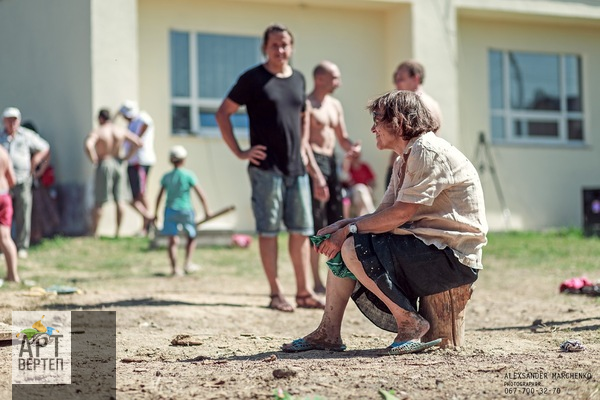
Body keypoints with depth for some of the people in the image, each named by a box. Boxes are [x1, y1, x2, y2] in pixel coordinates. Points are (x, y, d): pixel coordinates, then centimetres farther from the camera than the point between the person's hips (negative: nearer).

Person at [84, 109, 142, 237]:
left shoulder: (97, 132, -11)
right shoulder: (121, 130, 2)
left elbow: (88, 146, -29)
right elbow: (138, 143, 1)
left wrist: (93, 160, -14)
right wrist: (126, 157, 5)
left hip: (104, 165, -4)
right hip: (118, 164, 4)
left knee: (98, 201, 3)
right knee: (119, 200, 8)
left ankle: (94, 232, 8)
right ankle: (118, 231, 10)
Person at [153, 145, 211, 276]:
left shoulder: (166, 177, 1)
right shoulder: (188, 175, -7)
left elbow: (159, 196, 5)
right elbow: (201, 194, -8)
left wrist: (155, 213, 15)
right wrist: (206, 211, 0)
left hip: (170, 210, 2)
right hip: (185, 210, -2)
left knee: (173, 240, 1)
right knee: (191, 237, 18)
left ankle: (174, 268, -6)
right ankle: (187, 263, 11)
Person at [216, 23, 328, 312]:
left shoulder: (298, 80, 13)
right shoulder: (253, 79, -3)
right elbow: (223, 113, -2)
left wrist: (311, 166, 16)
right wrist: (239, 152, -8)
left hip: (297, 168, 5)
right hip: (266, 168, -5)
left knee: (301, 230, 6)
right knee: (269, 230, -1)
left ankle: (303, 292, 12)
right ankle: (276, 294, 3)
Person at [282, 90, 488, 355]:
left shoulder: (428, 152, -15)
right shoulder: (404, 161, 17)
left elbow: (400, 214, -21)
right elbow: (382, 214, 12)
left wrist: (349, 230, -13)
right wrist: (341, 226, -4)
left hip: (454, 258, -10)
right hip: (429, 245, 10)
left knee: (353, 248, -21)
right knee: (339, 245, 8)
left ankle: (410, 323, -12)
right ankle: (328, 333, 5)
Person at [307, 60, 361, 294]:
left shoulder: (335, 105, 16)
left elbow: (342, 138, 20)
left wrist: (351, 147, -3)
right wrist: (315, 173, -26)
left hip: (331, 162, 8)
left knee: (336, 223, 8)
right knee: (316, 225, -7)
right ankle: (316, 282, -3)